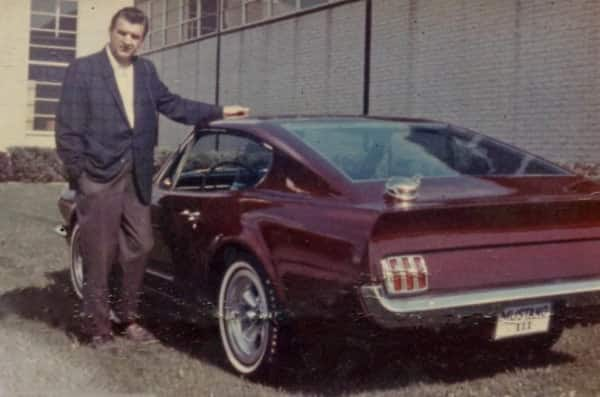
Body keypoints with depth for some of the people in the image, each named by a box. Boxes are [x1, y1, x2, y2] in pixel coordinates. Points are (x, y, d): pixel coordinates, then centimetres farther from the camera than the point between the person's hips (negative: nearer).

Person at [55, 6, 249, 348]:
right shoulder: (82, 70, -5)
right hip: (99, 176, -6)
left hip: (137, 177, 6)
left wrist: (220, 112, 16)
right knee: (100, 255, 1)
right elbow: (68, 128, -7)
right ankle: (98, 326, 14)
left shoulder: (146, 71, 11)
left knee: (139, 247, 12)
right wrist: (78, 174, -10)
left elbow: (172, 104, 18)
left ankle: (129, 317, 27)